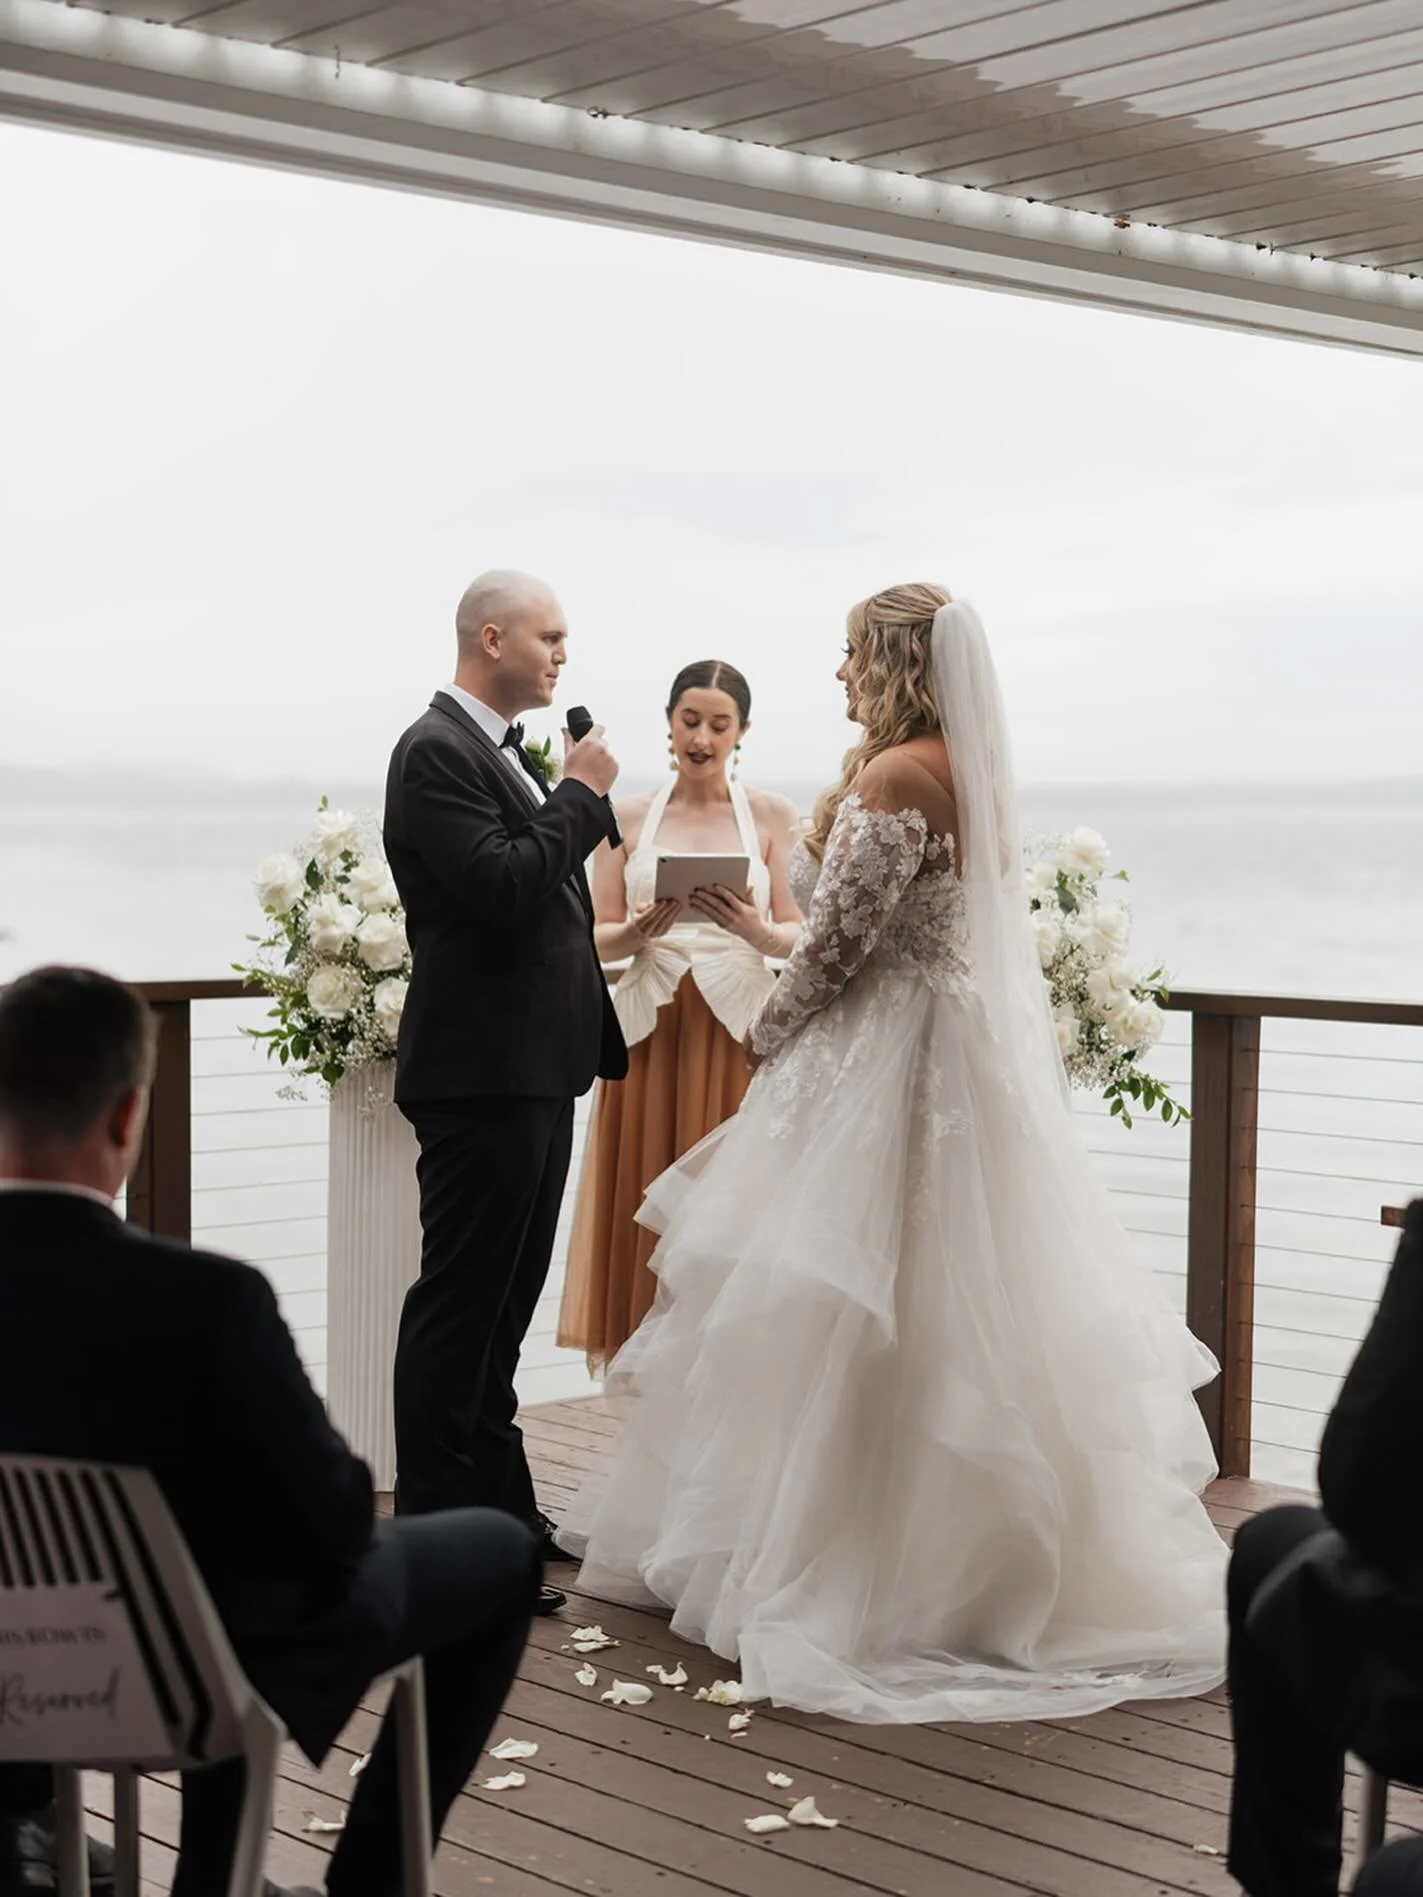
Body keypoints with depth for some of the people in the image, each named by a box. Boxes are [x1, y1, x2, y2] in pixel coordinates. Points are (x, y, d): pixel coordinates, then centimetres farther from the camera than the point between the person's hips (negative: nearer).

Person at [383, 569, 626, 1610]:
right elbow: (502, 887, -25)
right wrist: (582, 793, -15)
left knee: (504, 1298, 17)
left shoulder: (508, 753, 16)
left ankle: (497, 1503, 28)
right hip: (482, 1073, -10)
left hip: (535, 1068, 10)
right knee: (461, 1299, -4)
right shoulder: (438, 752, -14)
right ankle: (436, 1524, 2)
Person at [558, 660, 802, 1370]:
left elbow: (799, 936, 1)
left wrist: (754, 929, -20)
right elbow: (598, 940, 6)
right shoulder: (628, 818, 9)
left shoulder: (772, 816, 6)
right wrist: (638, 931, -15)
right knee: (648, 1204, 0)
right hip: (650, 1030, 1)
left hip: (738, 1031, -1)